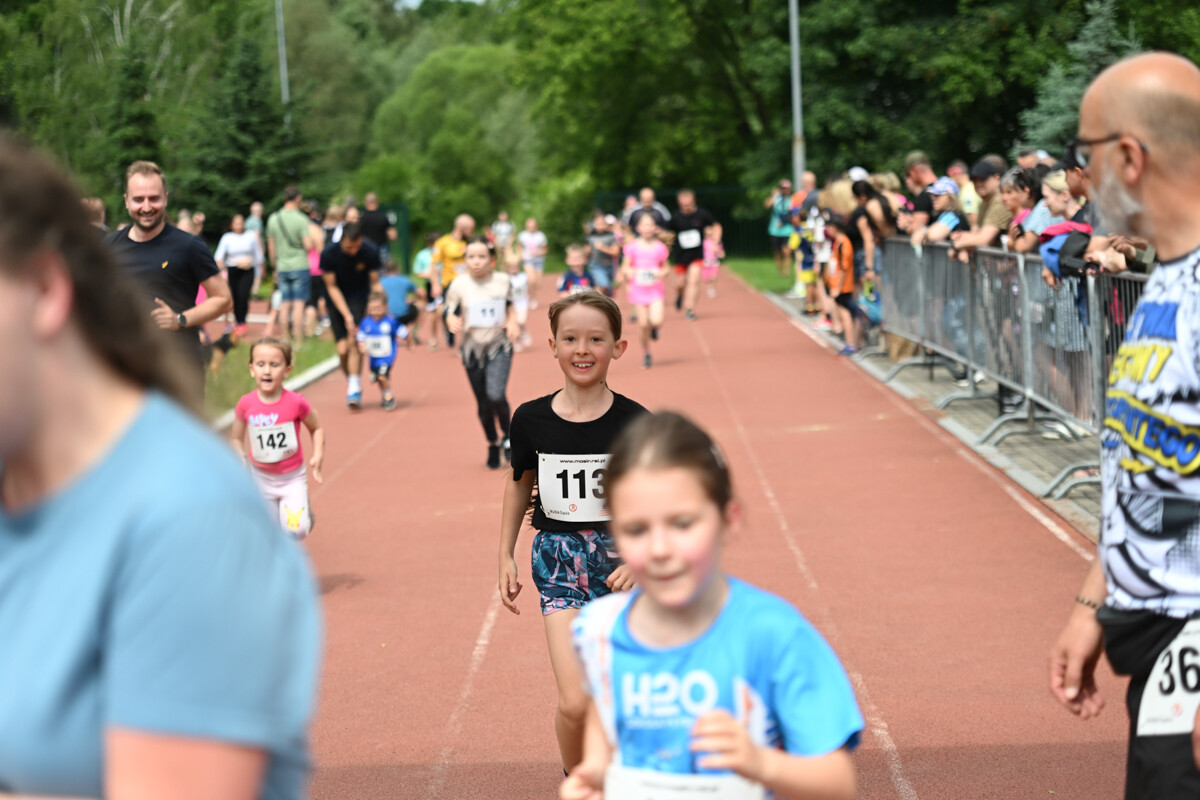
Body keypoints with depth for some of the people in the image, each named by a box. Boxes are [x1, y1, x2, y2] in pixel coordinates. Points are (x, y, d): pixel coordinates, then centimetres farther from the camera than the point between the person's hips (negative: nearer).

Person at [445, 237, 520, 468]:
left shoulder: (502, 281, 0)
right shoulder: (459, 285, -4)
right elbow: (451, 314, -1)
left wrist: (513, 324, -6)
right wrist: (453, 323, -23)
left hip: (499, 346, -1)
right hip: (473, 347, 1)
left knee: (496, 395, -21)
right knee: (483, 404, 7)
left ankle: (507, 434, 7)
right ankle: (493, 445, 30)